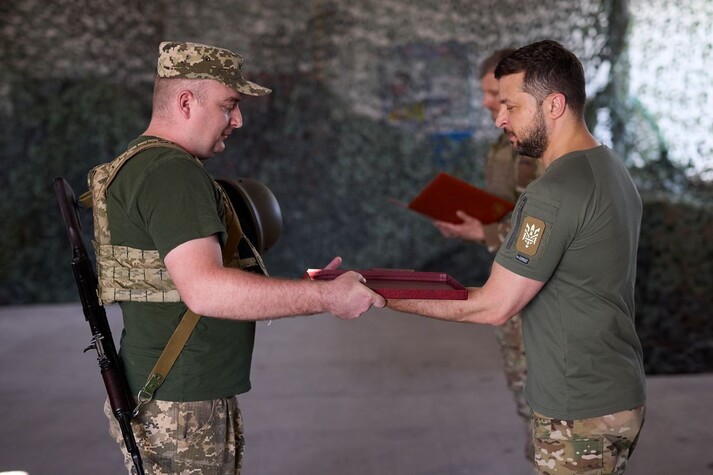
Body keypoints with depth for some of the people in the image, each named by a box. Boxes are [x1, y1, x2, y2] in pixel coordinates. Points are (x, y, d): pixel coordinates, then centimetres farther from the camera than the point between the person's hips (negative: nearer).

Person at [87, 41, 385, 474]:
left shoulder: (141, 164, 15)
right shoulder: (170, 171, -18)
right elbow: (205, 290, -29)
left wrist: (305, 288, 10)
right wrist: (325, 297, -24)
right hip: (178, 414, -10)